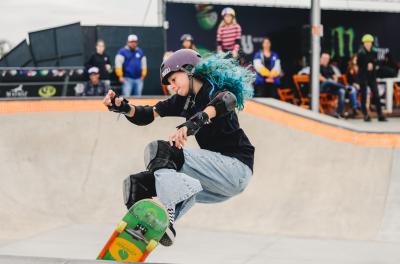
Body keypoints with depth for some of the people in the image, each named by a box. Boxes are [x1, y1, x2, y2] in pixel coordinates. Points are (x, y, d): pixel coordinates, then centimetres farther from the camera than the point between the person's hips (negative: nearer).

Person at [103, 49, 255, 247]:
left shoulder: (215, 90, -10)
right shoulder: (185, 100, 13)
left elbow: (228, 100, -35)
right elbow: (148, 115, 8)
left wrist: (194, 122, -50)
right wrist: (123, 107, -12)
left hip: (236, 166, -9)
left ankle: (164, 218, -36)